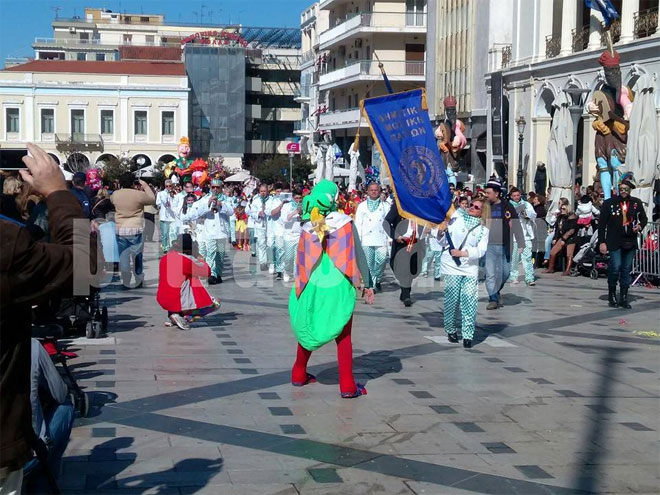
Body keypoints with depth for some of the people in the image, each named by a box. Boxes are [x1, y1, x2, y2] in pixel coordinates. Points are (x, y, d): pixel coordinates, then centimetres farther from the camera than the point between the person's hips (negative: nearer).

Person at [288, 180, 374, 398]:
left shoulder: (307, 227, 0)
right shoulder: (346, 223, -6)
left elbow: (301, 261, 4)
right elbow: (358, 255, -2)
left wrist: (298, 287, 16)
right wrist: (367, 283, 7)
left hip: (313, 288, 3)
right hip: (340, 287, -3)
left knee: (308, 330, 20)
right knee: (343, 336, 5)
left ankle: (299, 375, 31)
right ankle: (347, 386, 2)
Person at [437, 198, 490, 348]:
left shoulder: (483, 229, 9)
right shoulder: (456, 218, 3)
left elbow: (481, 250, -4)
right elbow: (444, 242, 5)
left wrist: (463, 253, -17)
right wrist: (441, 235, -17)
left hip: (470, 267, 2)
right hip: (452, 265, -2)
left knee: (469, 300, -7)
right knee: (452, 299, -2)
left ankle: (468, 335, -2)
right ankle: (451, 330, 17)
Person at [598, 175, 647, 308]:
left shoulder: (636, 203, 8)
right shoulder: (609, 203, -1)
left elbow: (644, 218, 19)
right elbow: (602, 223, 0)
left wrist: (640, 226, -4)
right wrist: (602, 242, -6)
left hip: (630, 241, 3)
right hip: (615, 241, -3)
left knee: (626, 269, 7)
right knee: (616, 267, -12)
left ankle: (624, 298, 14)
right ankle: (612, 294, 8)